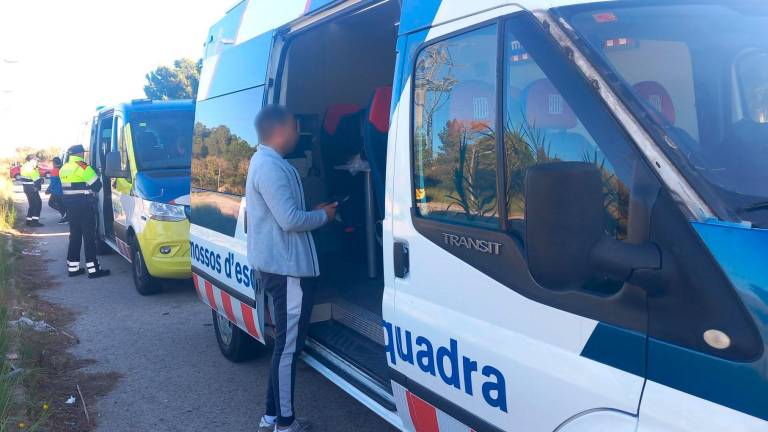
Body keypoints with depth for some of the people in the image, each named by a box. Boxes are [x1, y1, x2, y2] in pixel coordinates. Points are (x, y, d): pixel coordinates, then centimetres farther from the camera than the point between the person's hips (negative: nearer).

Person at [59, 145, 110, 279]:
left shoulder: (64, 169, 13)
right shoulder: (82, 167, -13)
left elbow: (68, 186, 19)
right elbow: (96, 185, -9)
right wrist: (91, 191, 11)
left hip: (70, 206, 8)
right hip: (83, 206, -8)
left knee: (75, 236, 14)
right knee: (89, 237, -5)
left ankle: (72, 267, 17)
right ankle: (93, 269, -5)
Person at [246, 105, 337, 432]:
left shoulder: (264, 162, 17)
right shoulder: (272, 166, -18)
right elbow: (290, 220, -25)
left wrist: (314, 212, 12)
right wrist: (323, 215, -8)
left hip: (279, 265, 11)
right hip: (287, 268, -11)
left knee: (284, 343, 16)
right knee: (289, 345, -2)